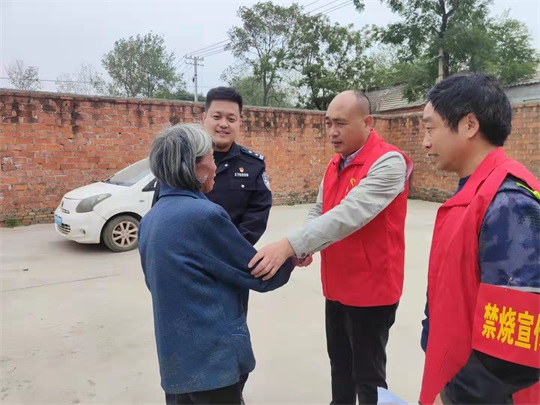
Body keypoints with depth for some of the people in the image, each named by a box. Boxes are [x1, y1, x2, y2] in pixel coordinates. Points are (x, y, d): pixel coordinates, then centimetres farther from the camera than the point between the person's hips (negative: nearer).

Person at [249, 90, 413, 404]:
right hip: (338, 286, 8)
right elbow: (319, 212, 10)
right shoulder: (336, 163, 8)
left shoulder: (388, 162, -19)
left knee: (368, 375, 9)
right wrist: (305, 247, -10)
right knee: (340, 364, 23)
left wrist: (290, 245, -38)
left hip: (371, 289, -7)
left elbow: (349, 214, -32)